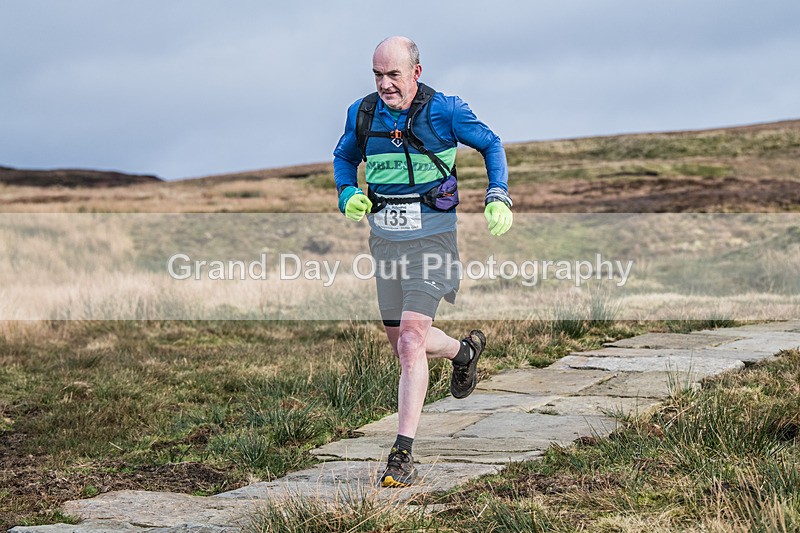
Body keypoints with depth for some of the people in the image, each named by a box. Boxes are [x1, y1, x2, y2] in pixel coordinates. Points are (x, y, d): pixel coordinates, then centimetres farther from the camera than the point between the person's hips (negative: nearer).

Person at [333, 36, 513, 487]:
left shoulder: (445, 111, -11)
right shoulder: (362, 113, -1)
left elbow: (492, 145, 3)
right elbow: (344, 157, 17)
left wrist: (499, 198, -10)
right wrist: (348, 193, -4)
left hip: (432, 236, -5)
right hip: (384, 238, 5)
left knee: (411, 342, -16)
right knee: (400, 340, 16)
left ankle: (403, 455, -14)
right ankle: (465, 350, 49)